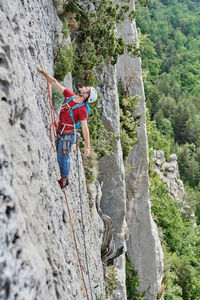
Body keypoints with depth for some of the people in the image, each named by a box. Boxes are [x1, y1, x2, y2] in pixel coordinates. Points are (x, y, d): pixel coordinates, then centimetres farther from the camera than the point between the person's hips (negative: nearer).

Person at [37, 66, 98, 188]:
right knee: (60, 157, 19)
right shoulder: (70, 95, -3)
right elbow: (54, 83, 0)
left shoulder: (82, 110, -21)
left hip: (67, 136, -7)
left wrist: (88, 147, -18)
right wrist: (43, 71, -6)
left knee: (63, 158, 3)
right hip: (59, 133, 7)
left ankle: (64, 181, 22)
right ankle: (64, 177, 35)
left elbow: (85, 129, -19)